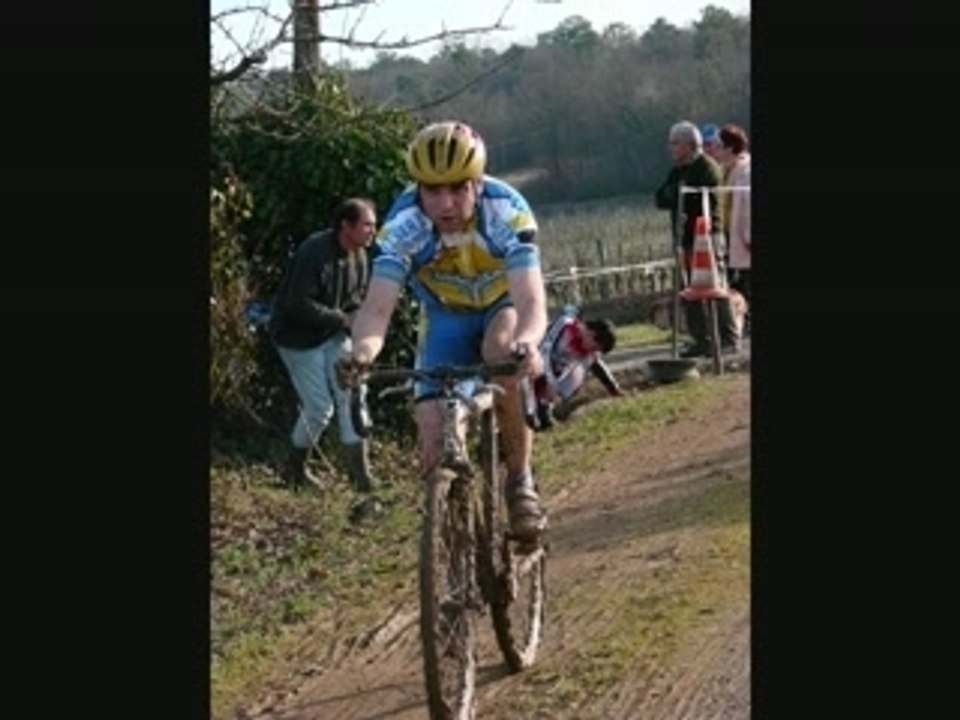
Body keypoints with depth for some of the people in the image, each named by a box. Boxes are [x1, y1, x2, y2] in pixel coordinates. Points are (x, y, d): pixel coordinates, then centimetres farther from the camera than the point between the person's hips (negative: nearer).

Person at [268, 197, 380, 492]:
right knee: (319, 408, -6)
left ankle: (360, 471, -2)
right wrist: (342, 319, -25)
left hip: (334, 335, 7)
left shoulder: (359, 256, -1)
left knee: (350, 396, -5)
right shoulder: (314, 253, -26)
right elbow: (299, 305, -28)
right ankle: (294, 468, 16)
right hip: (299, 337, -7)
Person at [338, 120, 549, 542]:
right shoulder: (403, 226, -28)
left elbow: (530, 302, -43)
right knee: (433, 435, -15)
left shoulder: (507, 213, -32)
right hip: (446, 316, 2)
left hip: (503, 305, -2)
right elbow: (377, 306, -36)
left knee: (503, 352, -36)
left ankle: (520, 481, -18)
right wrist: (365, 347, -60)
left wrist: (527, 342, -65)